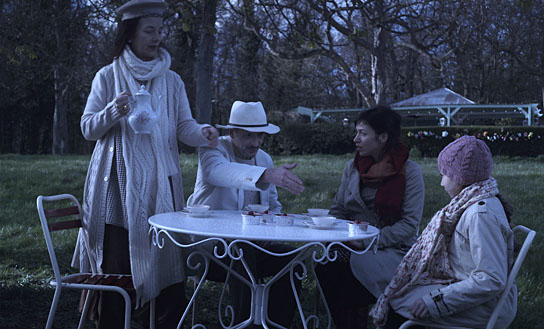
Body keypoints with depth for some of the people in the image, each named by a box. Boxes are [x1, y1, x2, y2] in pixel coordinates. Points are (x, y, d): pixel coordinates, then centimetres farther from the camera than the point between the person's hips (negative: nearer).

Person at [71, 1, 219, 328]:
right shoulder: (108, 76, 5)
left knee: (170, 263, -3)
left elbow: (183, 126, 1)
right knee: (116, 267, -2)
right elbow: (88, 128, 3)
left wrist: (202, 132, -21)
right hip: (118, 184, -2)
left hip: (159, 184, 2)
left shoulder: (172, 80, 11)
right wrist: (113, 112, -16)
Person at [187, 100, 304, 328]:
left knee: (291, 257, -17)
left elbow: (273, 206, 20)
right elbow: (219, 169, -35)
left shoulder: (264, 159, 10)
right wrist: (267, 175, -52)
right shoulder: (212, 149, -9)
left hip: (250, 244, 6)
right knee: (243, 253, -34)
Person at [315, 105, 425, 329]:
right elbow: (338, 209, 16)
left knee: (358, 267, -34)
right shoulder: (353, 168, 12)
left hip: (392, 249, -4)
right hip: (352, 245, 4)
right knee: (325, 264, -26)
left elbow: (410, 223, -9)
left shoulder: (409, 171, -4)